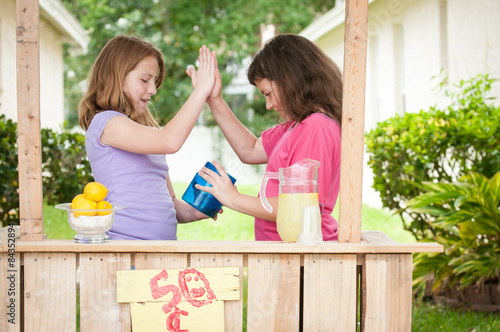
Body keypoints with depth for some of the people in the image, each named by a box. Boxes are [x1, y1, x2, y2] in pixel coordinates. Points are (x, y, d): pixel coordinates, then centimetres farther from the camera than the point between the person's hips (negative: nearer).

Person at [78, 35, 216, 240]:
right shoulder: (106, 123, -4)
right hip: (125, 241, -7)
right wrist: (201, 90, -9)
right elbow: (171, 141, -19)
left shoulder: (148, 129, 23)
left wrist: (194, 212, 4)